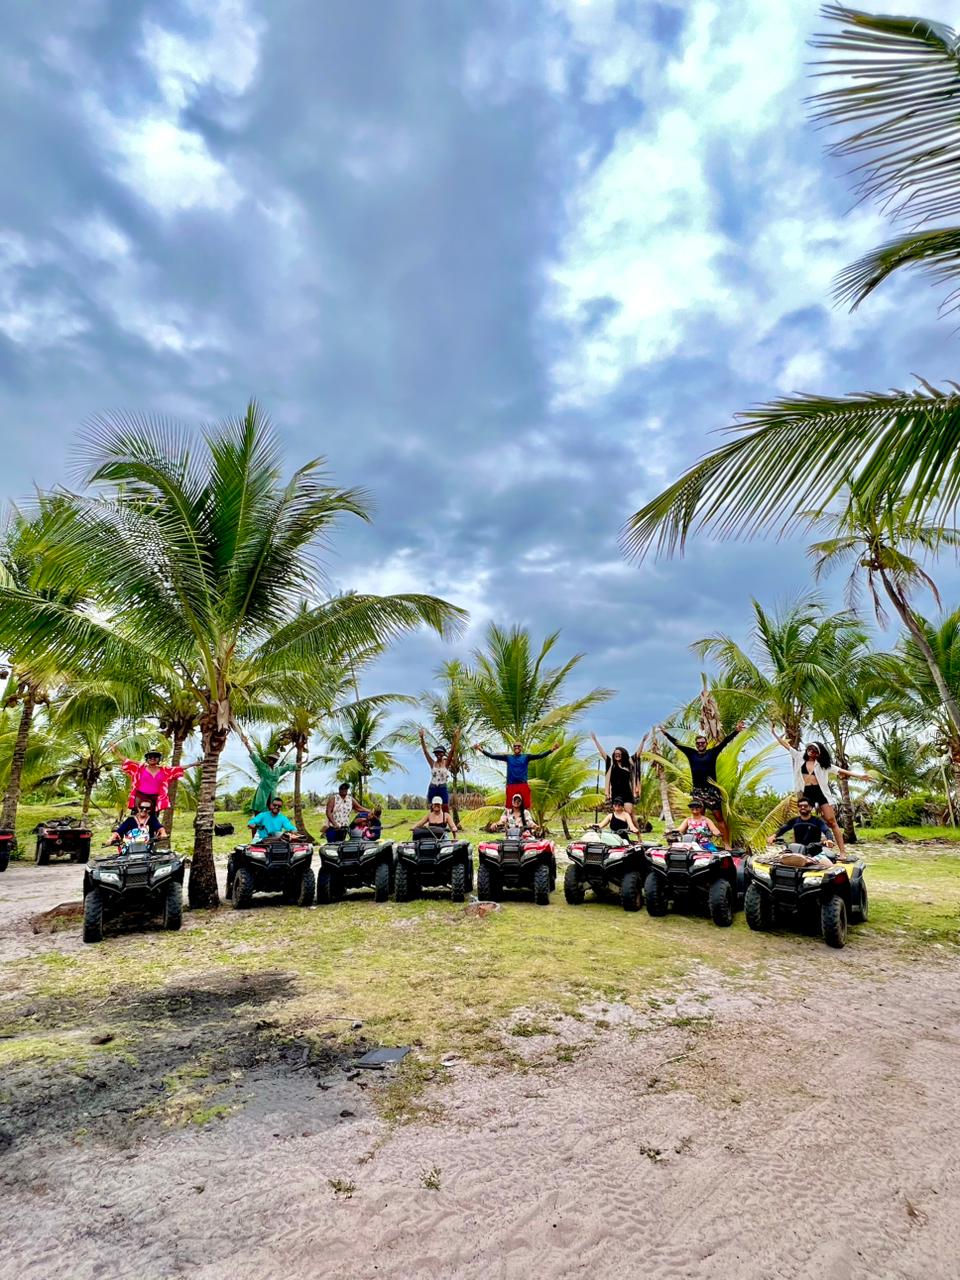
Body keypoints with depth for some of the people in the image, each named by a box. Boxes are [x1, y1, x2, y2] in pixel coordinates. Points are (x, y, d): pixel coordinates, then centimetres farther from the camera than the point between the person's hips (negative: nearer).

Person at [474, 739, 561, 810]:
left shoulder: (526, 757, 8)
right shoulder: (508, 757, 10)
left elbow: (539, 755, -3)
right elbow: (492, 756, 7)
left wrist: (551, 749, -15)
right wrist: (482, 750, -3)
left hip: (523, 785, -1)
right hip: (511, 786, 1)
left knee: (525, 808, -3)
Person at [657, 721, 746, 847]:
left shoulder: (712, 753, 2)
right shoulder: (691, 753, 7)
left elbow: (724, 741, -6)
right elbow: (676, 743, 9)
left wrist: (736, 730, -15)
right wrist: (665, 733, 9)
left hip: (712, 790, -3)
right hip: (697, 790, 3)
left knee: (719, 817, -3)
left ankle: (726, 844, -5)